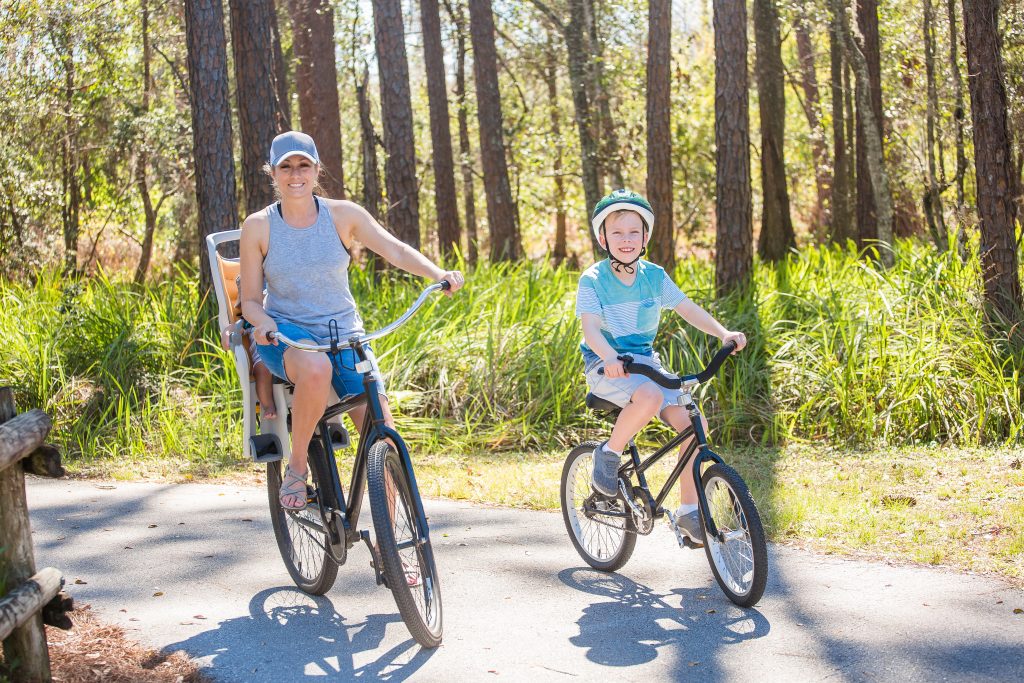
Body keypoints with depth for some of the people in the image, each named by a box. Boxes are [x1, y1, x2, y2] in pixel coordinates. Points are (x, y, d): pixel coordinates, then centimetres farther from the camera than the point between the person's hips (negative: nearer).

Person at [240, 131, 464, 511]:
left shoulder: (343, 215, -1)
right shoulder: (258, 227, -3)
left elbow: (396, 251, -8)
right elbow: (250, 300, 0)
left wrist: (439, 274, -27)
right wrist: (263, 322, -23)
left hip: (344, 334, 2)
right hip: (286, 335, -2)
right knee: (317, 369, -40)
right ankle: (296, 469, -18)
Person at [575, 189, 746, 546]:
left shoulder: (655, 276, 3)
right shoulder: (592, 280, -9)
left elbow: (688, 309, -1)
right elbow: (590, 329, -20)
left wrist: (723, 332, -17)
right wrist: (610, 357, -40)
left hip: (645, 361, 5)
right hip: (606, 365, -5)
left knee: (691, 421, -14)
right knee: (649, 396, -37)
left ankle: (688, 510, -2)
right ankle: (609, 454, -11)